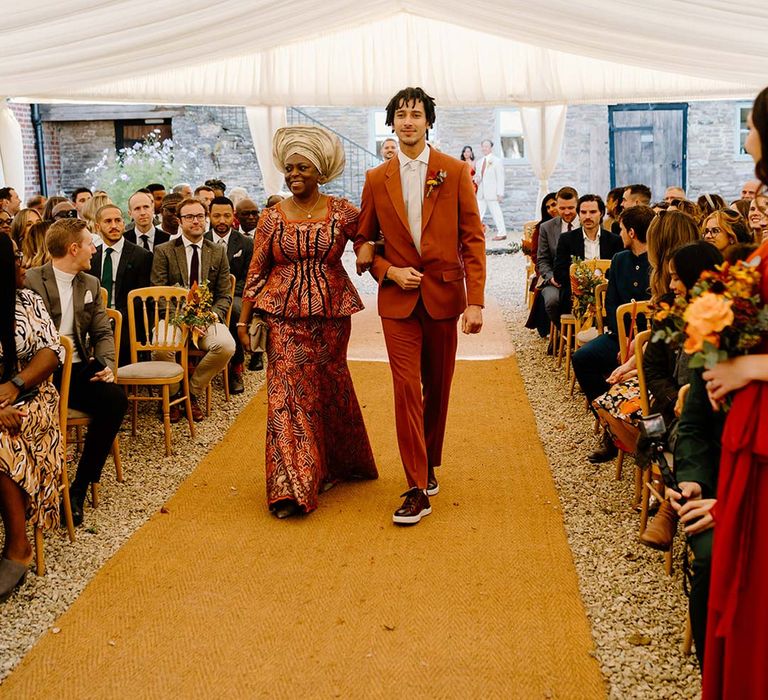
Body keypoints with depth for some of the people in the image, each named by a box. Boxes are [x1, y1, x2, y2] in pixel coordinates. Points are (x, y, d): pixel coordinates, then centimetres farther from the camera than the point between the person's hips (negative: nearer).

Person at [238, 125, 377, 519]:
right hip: (285, 318, -1)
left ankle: (334, 466, 36)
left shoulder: (341, 213, 1)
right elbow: (256, 273, 3)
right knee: (287, 394, -6)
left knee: (331, 389, 13)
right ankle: (291, 488, -3)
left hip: (331, 316, 1)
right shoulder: (272, 217, 1)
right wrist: (243, 321, 2)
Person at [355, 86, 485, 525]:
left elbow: (473, 238, -3)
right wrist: (389, 271, -6)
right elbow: (364, 241, 14)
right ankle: (418, 489, -3)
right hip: (398, 298, 0)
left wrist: (476, 300, -11)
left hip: (444, 295, 0)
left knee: (438, 388, 10)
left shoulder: (455, 172, 0)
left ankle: (429, 466, 30)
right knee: (407, 389, -7)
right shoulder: (377, 179, 5)